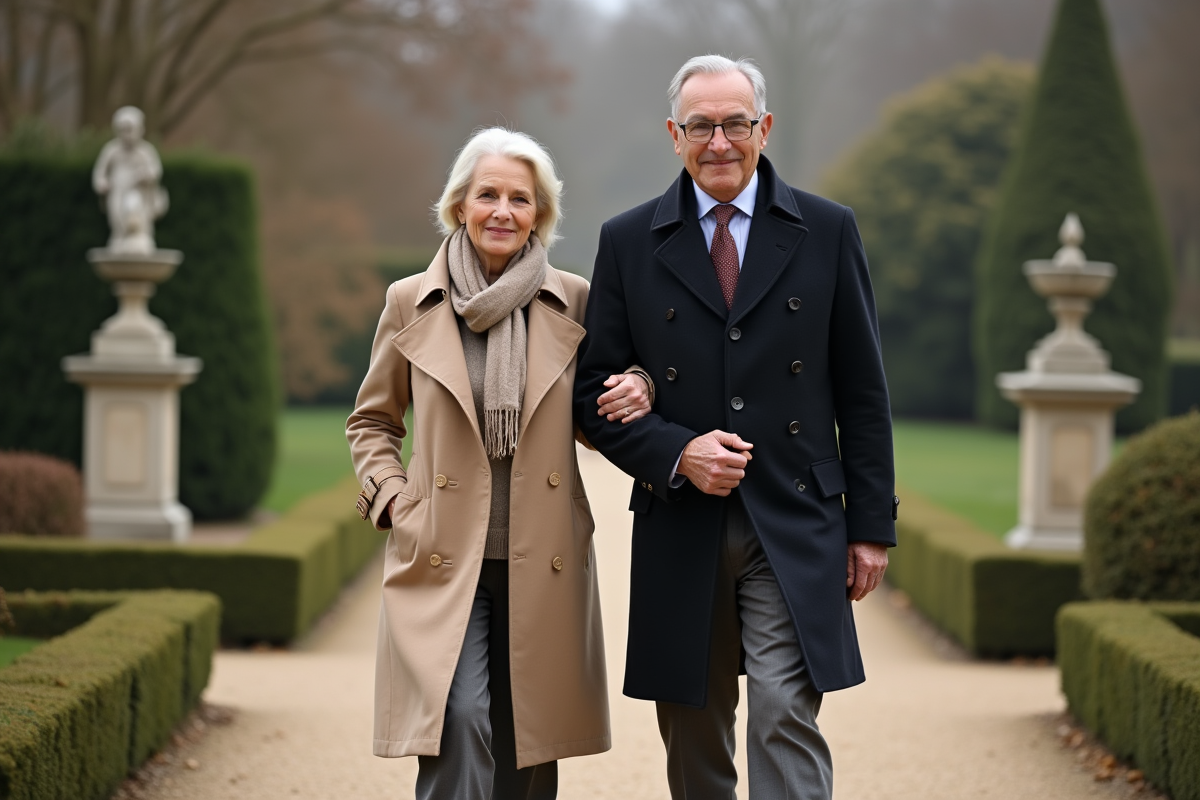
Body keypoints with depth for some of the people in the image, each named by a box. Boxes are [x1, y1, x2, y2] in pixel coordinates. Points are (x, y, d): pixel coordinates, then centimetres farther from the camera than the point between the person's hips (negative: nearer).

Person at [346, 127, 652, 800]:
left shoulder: (574, 302, 5)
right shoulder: (412, 303, 4)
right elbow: (372, 421, 17)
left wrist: (635, 394, -6)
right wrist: (394, 499, 0)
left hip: (543, 565, 2)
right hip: (443, 560, -2)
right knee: (461, 720, -19)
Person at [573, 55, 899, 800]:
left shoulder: (827, 231, 4)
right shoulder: (628, 242, 4)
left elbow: (862, 390, 5)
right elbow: (595, 390, 4)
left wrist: (872, 524, 2)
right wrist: (676, 452, -13)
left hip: (794, 530, -1)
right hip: (680, 533, 2)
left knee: (787, 718, -12)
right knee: (694, 739, 10)